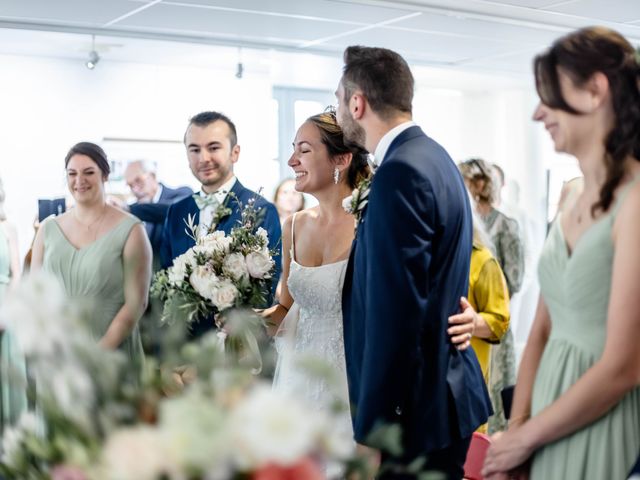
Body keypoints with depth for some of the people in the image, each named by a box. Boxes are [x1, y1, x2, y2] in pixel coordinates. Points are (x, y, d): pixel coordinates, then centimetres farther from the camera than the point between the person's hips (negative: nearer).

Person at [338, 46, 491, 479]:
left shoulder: (400, 173, -20)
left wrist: (371, 428, -20)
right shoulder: (433, 157, 11)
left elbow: (396, 313, -24)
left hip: (416, 411, -10)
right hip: (447, 391, 10)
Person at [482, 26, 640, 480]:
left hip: (603, 429, -7)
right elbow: (542, 333, 8)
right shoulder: (572, 206, 7)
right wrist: (514, 432, -2)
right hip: (550, 432, 7)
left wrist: (523, 438, -10)